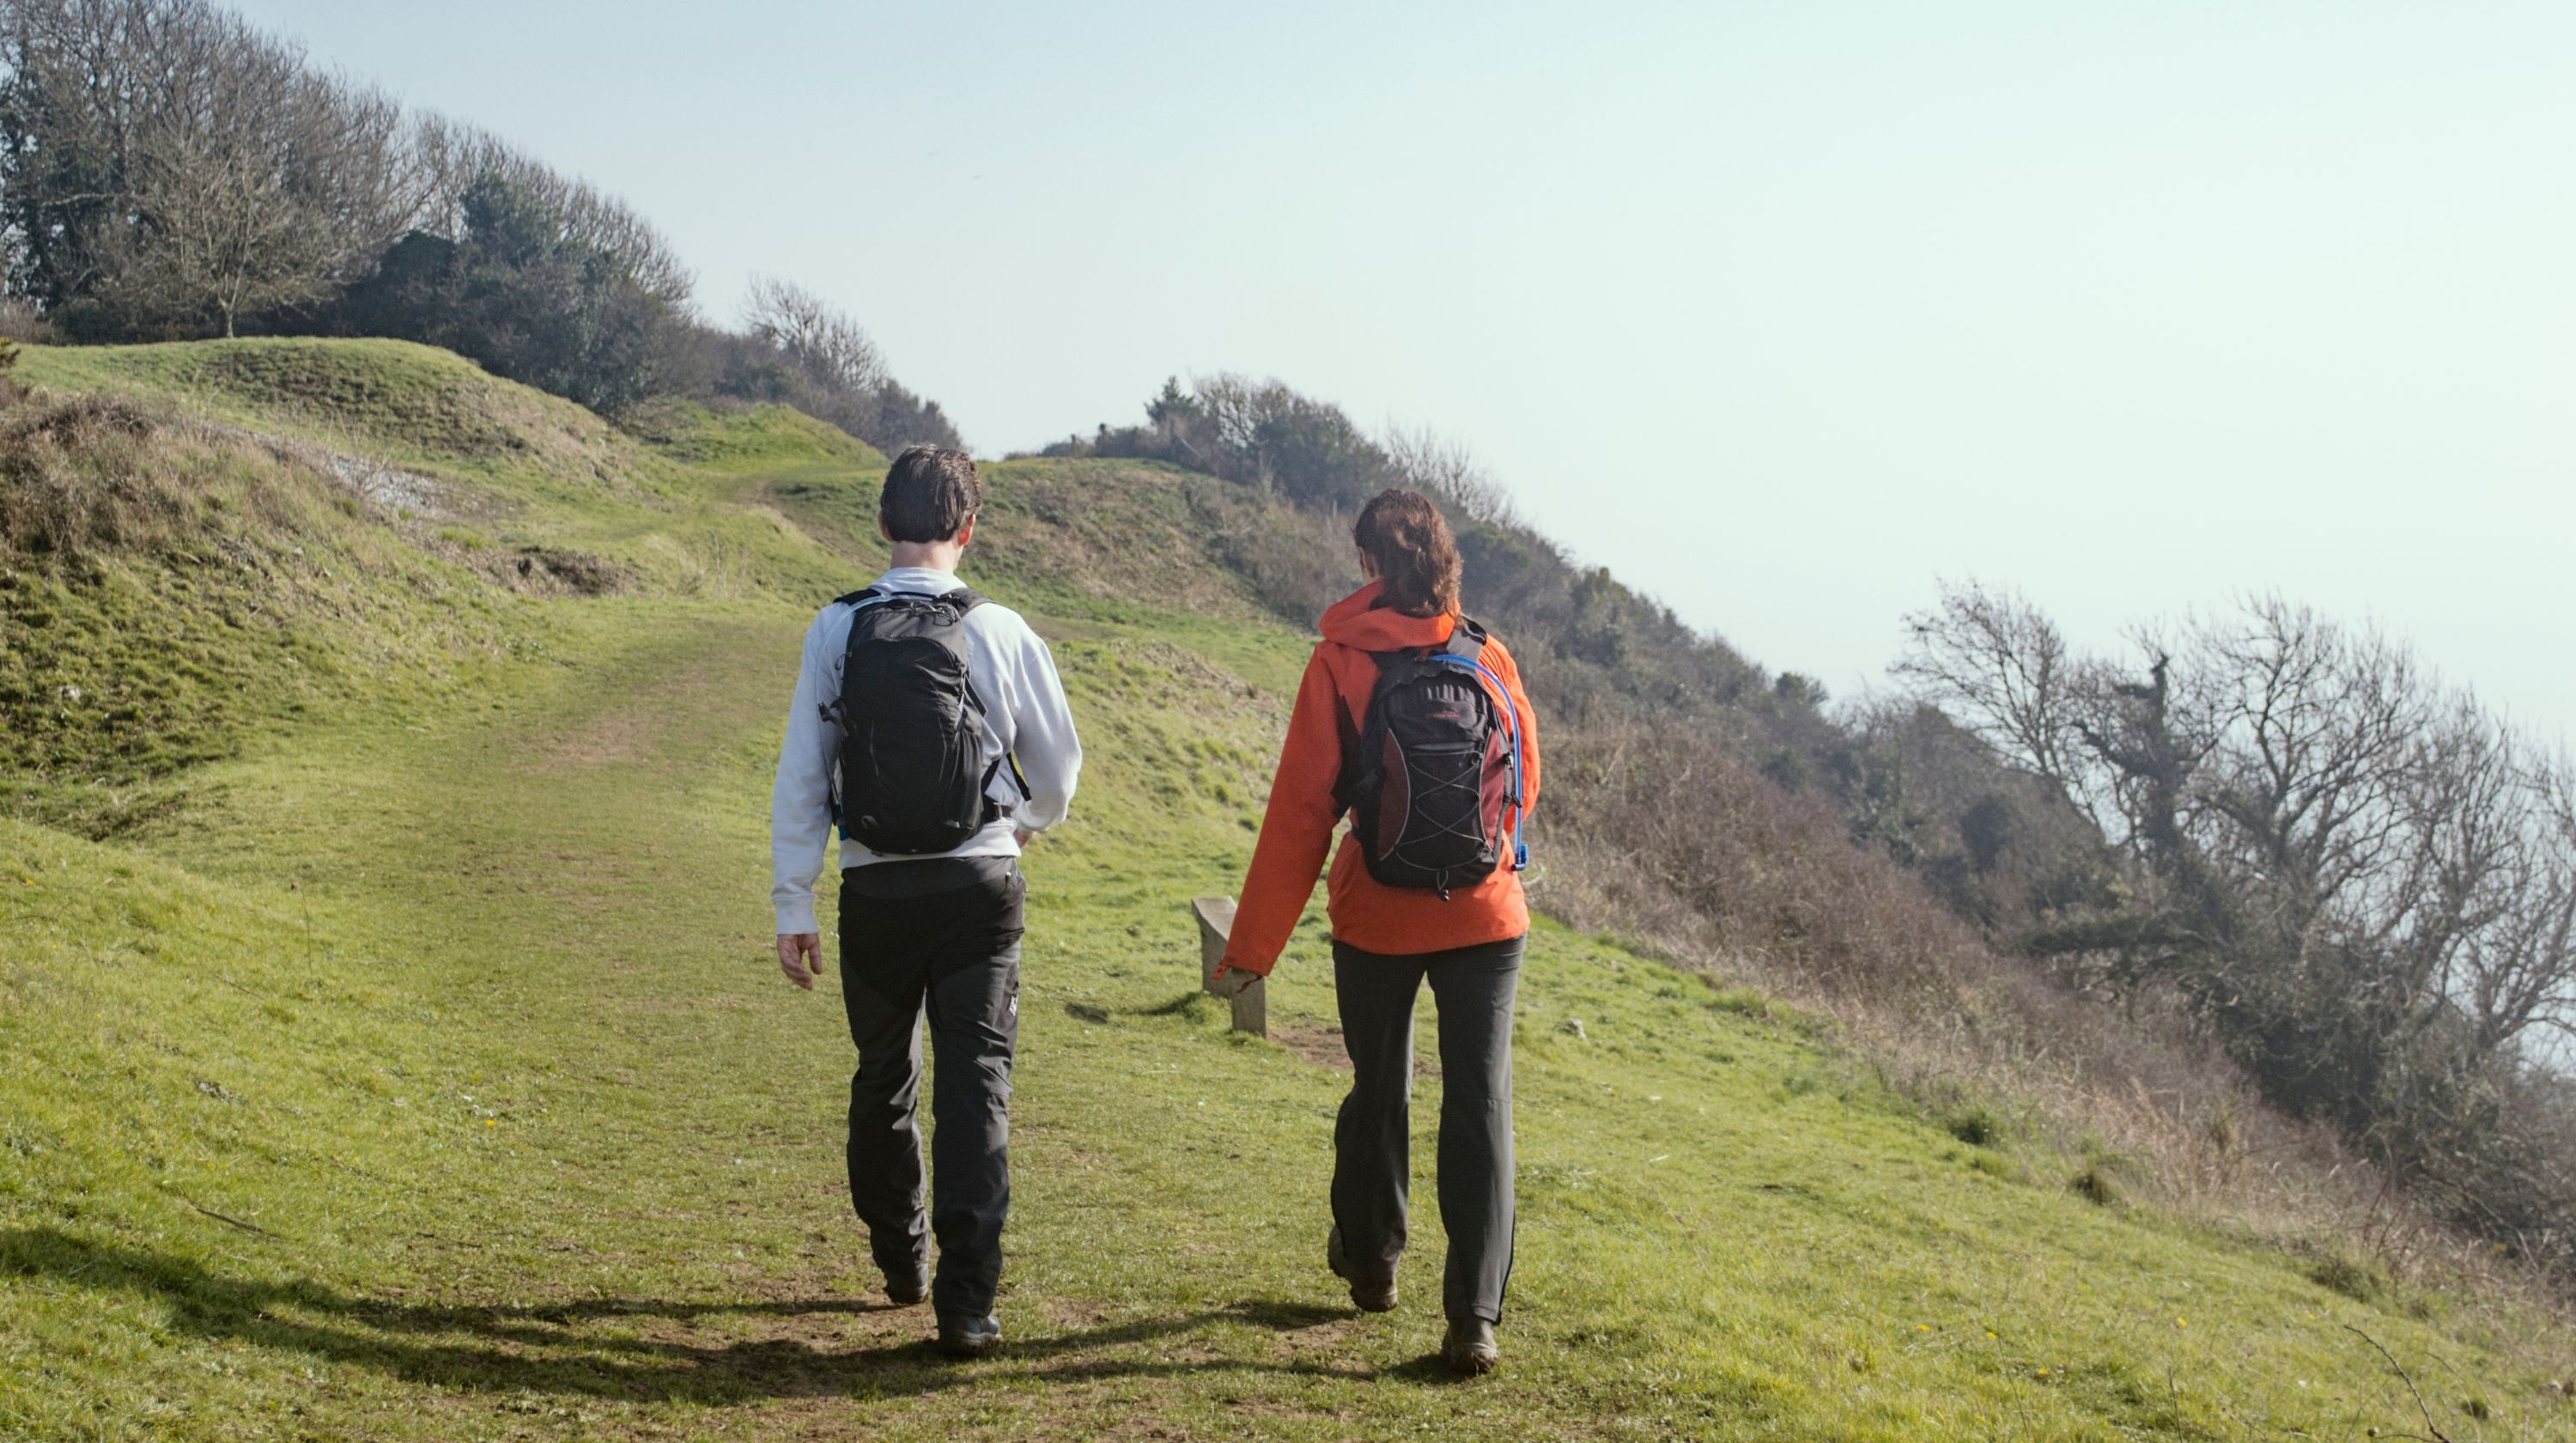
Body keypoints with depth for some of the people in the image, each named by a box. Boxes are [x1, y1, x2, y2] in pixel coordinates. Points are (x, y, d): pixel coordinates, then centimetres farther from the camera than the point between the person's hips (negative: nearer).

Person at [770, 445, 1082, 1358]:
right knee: (976, 1083, 1)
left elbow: (800, 776, -2)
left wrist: (792, 905, 4)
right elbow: (1059, 767, 6)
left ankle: (901, 1258, 37)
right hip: (980, 887, -1)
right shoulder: (1001, 633, -5)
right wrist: (1029, 823, 28)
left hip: (877, 891, 2)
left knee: (884, 1076, 19)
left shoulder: (837, 631, -3)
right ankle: (967, 1302, -5)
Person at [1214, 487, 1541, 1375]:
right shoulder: (1489, 660, -1)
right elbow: (1524, 786, 12)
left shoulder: (1340, 664, -10)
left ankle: (1370, 1259, 38)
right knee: (1480, 1104, 2)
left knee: (1378, 1089, 19)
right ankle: (1474, 1315, -3)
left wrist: (1251, 948, -5)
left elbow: (1300, 813, -11)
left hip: (1376, 920, -1)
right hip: (1487, 918, 1)